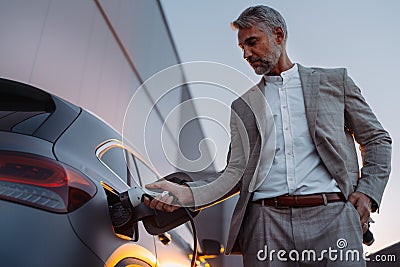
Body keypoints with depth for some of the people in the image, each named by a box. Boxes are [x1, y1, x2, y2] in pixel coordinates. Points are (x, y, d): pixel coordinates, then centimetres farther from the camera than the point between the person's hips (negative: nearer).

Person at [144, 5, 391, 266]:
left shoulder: (334, 81, 13)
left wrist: (368, 192, 0)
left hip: (331, 216, 0)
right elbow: (237, 172, 8)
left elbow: (377, 139, 16)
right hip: (265, 221, 1)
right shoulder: (243, 105, 14)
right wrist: (187, 193, -7)